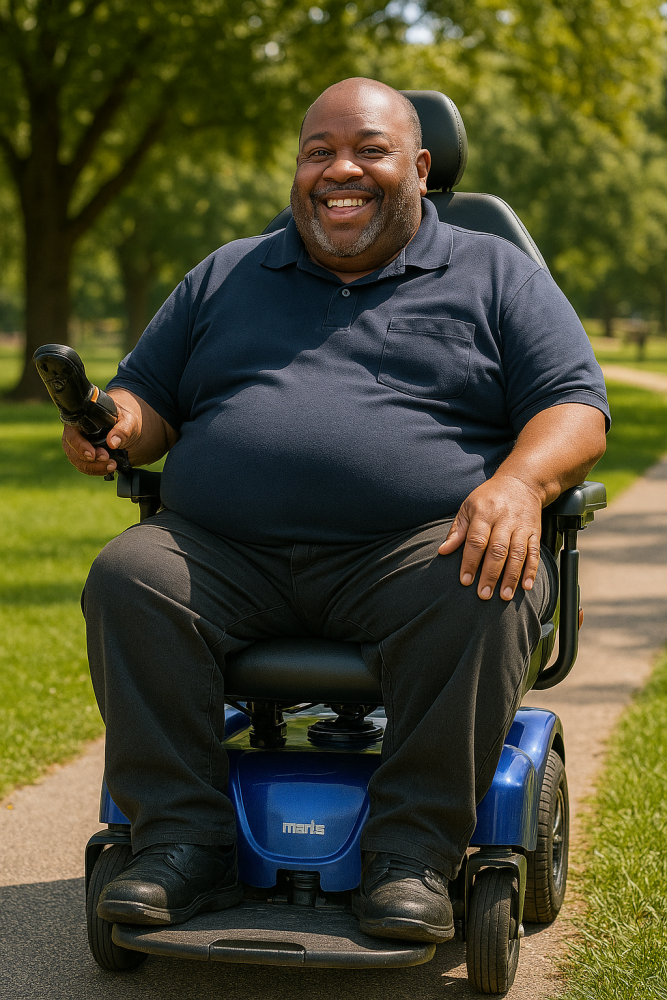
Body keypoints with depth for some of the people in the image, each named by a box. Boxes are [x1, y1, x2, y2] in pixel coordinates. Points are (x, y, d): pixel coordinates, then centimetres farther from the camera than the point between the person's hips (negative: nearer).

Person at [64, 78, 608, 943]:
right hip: (225, 555, 3)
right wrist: (118, 427, -2)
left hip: (418, 550, -2)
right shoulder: (226, 277, 23)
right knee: (128, 579, -25)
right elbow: (148, 395, 25)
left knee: (484, 601, -33)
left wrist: (519, 483, -18)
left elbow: (575, 408, 5)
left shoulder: (497, 275, 14)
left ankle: (414, 850, -22)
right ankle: (184, 842, -19)